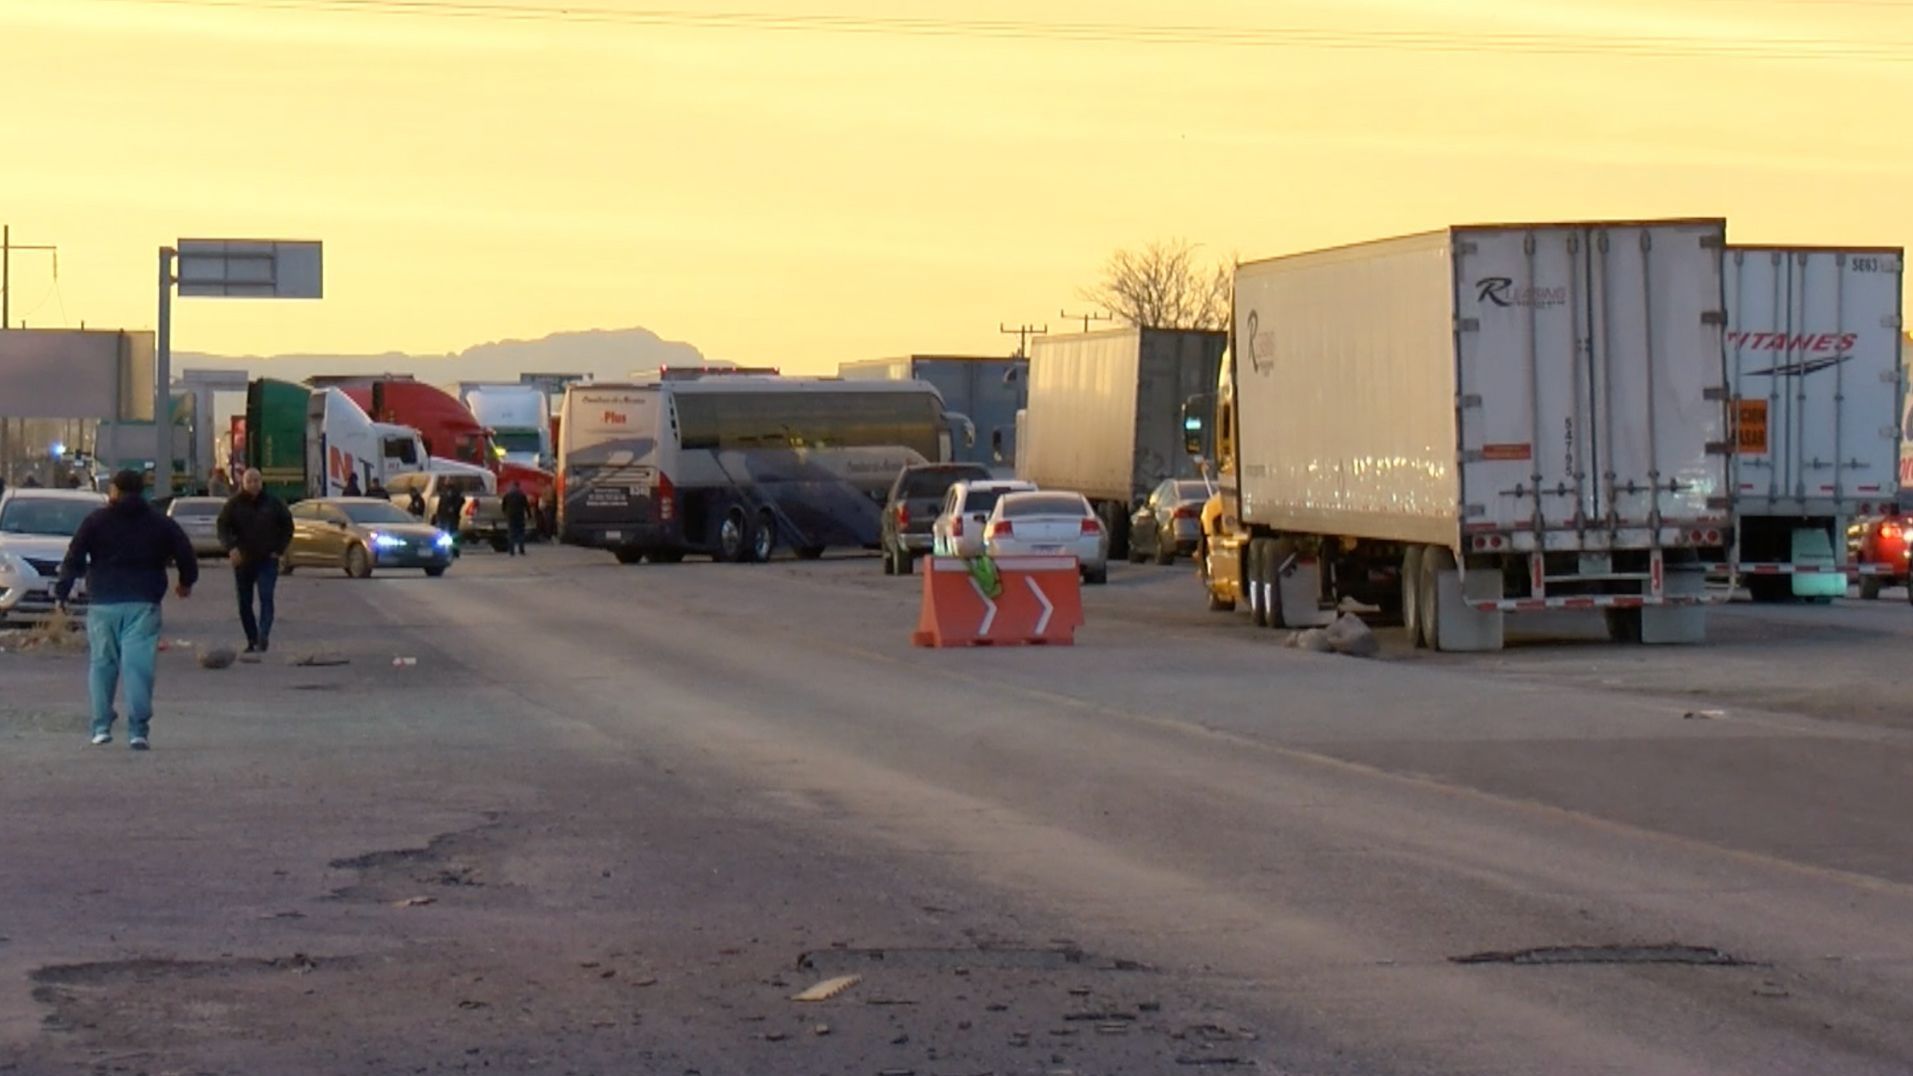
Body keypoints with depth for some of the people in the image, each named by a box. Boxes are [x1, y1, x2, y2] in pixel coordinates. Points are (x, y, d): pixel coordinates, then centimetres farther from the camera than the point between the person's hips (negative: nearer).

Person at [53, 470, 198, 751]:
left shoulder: (96, 522, 4)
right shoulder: (161, 524, 8)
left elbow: (73, 559, 0)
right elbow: (185, 553, 8)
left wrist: (62, 591, 5)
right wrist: (186, 582, 25)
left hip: (103, 604, 0)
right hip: (143, 604, 0)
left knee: (102, 664, 11)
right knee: (139, 665, -4)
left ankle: (102, 726, 9)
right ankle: (137, 730, -12)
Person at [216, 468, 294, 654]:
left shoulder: (272, 503, 2)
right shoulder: (234, 505, 1)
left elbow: (287, 526, 10)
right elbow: (223, 527, -2)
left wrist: (279, 549, 0)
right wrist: (231, 547, -19)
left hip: (267, 560, -2)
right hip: (243, 560, 2)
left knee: (266, 597, -17)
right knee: (244, 603, 6)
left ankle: (263, 636, -25)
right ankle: (252, 640, 17)